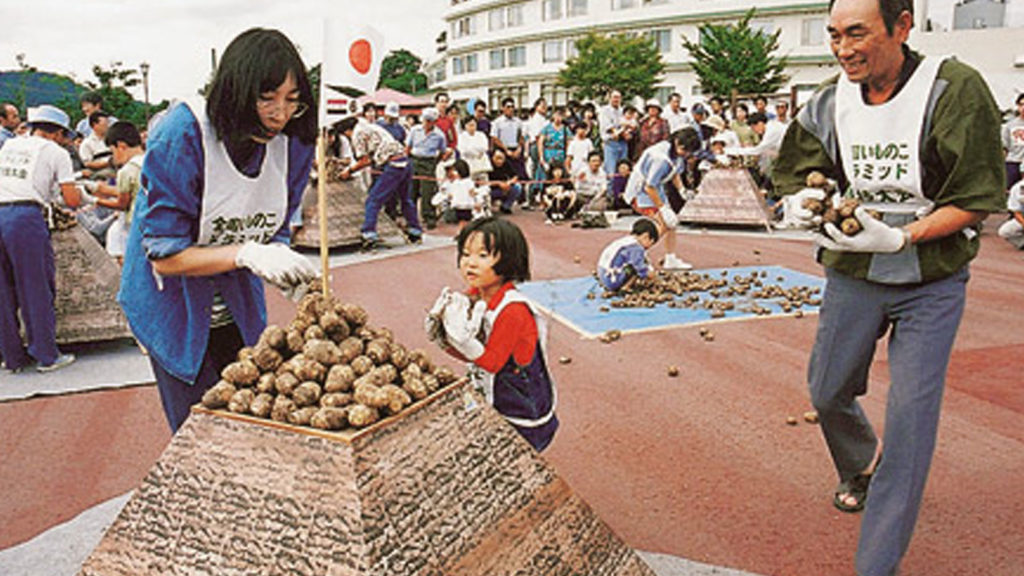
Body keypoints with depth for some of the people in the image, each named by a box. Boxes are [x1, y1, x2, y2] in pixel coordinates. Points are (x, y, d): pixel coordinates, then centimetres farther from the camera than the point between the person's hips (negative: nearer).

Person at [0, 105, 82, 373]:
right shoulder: (55, 152, 5)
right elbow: (72, 200, -1)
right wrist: (79, 192, 20)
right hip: (26, 217, -5)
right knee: (37, 290, 4)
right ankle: (46, 356, 10)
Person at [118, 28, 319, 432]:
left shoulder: (292, 143, -10)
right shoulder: (181, 136, -26)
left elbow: (274, 231, 0)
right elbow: (164, 256, -25)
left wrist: (287, 269, -22)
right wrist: (246, 254, -37)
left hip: (238, 309, 5)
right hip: (175, 309, -5)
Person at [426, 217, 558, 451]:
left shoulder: (512, 310, -27)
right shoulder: (474, 297, -4)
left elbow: (492, 363, -23)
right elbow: (470, 355, 3)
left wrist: (464, 339, -34)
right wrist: (443, 338, -12)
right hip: (491, 401, 7)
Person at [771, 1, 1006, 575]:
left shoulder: (956, 90, -17)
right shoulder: (828, 103, -4)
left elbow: (976, 200, -15)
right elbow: (800, 175, 8)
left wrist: (898, 238, -26)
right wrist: (812, 200, -15)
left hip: (931, 280, -4)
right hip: (852, 274, 4)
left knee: (911, 420, -5)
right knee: (827, 393, 13)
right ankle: (862, 466, 49)